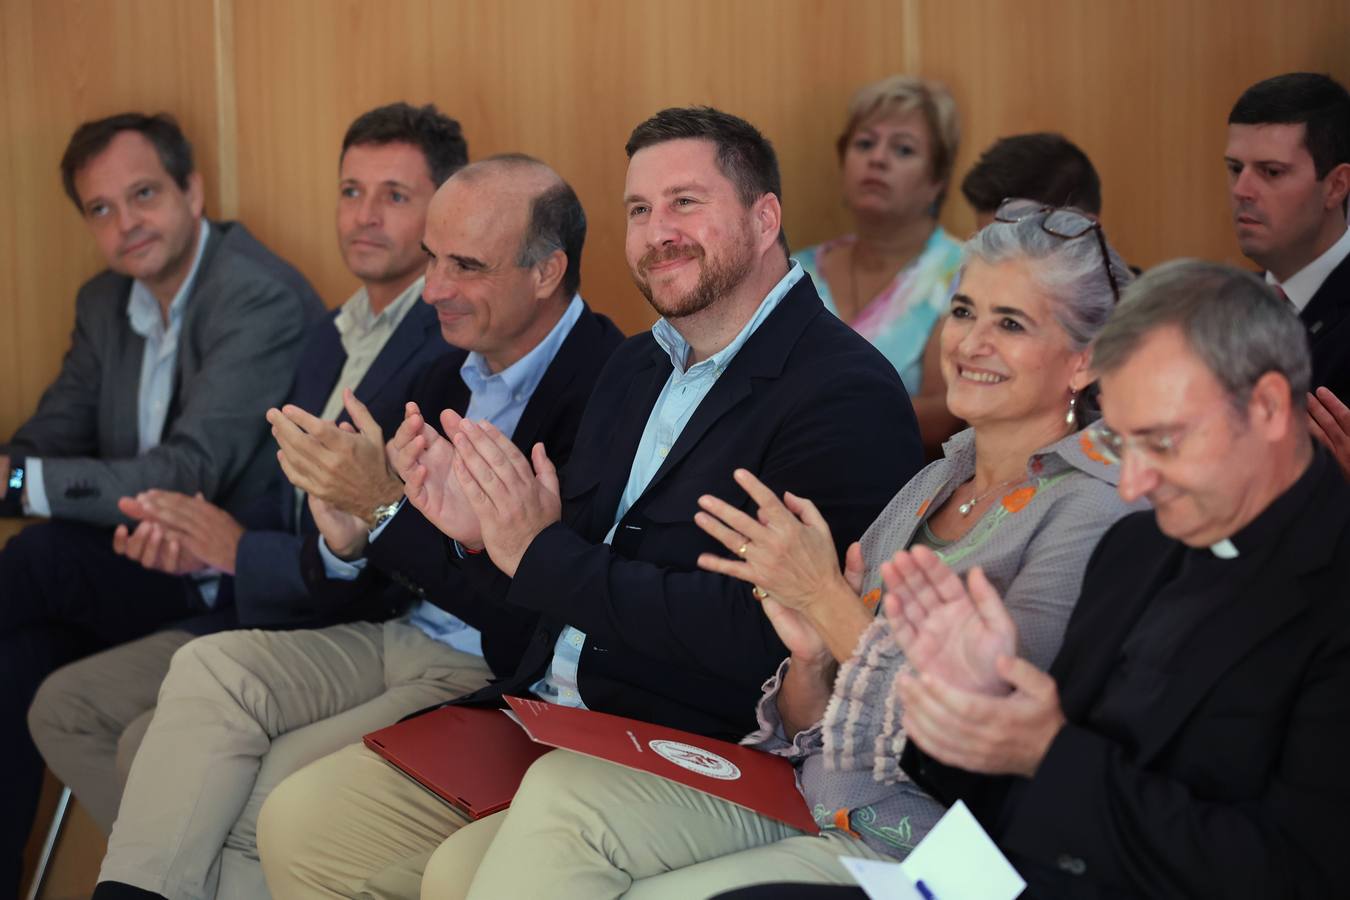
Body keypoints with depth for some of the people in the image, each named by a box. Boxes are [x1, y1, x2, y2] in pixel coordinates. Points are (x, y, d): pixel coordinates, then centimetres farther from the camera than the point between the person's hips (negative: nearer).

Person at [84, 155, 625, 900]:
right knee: (211, 666, -12)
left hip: (509, 678, -8)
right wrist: (346, 542, -14)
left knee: (273, 794, -19)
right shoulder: (451, 374, 10)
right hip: (406, 637, 8)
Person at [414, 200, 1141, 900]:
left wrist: (827, 599, -13)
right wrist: (810, 652, -7)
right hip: (801, 798, 7)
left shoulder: (1091, 511, -7)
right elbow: (807, 736, 14)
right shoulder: (934, 483, 16)